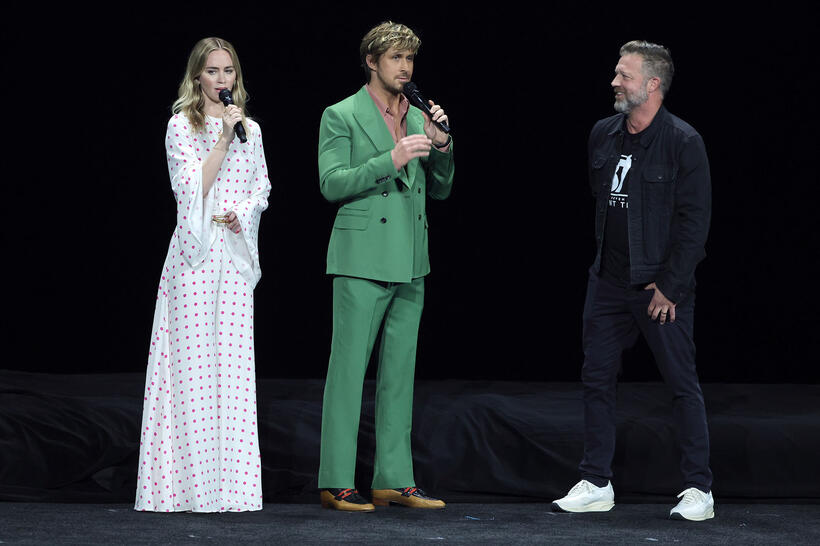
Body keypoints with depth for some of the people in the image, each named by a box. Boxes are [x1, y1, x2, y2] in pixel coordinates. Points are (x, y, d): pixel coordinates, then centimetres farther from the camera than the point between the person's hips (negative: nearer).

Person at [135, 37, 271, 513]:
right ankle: (189, 480, -4)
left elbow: (262, 186, 14)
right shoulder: (182, 125, 1)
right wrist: (224, 137, -13)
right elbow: (193, 186, -8)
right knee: (193, 359, -6)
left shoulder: (250, 128, 14)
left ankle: (230, 477, 4)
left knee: (233, 360, 1)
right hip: (196, 251, -4)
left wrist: (243, 212, -5)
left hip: (237, 252, 4)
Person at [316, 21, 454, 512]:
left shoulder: (419, 118, 15)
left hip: (410, 264, 6)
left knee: (400, 373, 8)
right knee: (348, 370, -6)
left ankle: (394, 480, 12)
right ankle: (337, 484, -4)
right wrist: (390, 161, -19)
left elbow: (440, 190, 16)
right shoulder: (341, 116, -1)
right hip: (363, 260, -6)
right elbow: (332, 184, -11)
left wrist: (440, 145, -1)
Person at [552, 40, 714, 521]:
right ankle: (596, 485, 15)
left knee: (683, 385, -1)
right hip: (609, 280, 6)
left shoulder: (683, 142, -11)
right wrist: (605, 256, 15)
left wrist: (669, 285, -14)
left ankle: (700, 490, 6)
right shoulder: (603, 135, 8)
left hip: (662, 285, -6)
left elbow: (695, 221, -12)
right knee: (597, 377, 6)